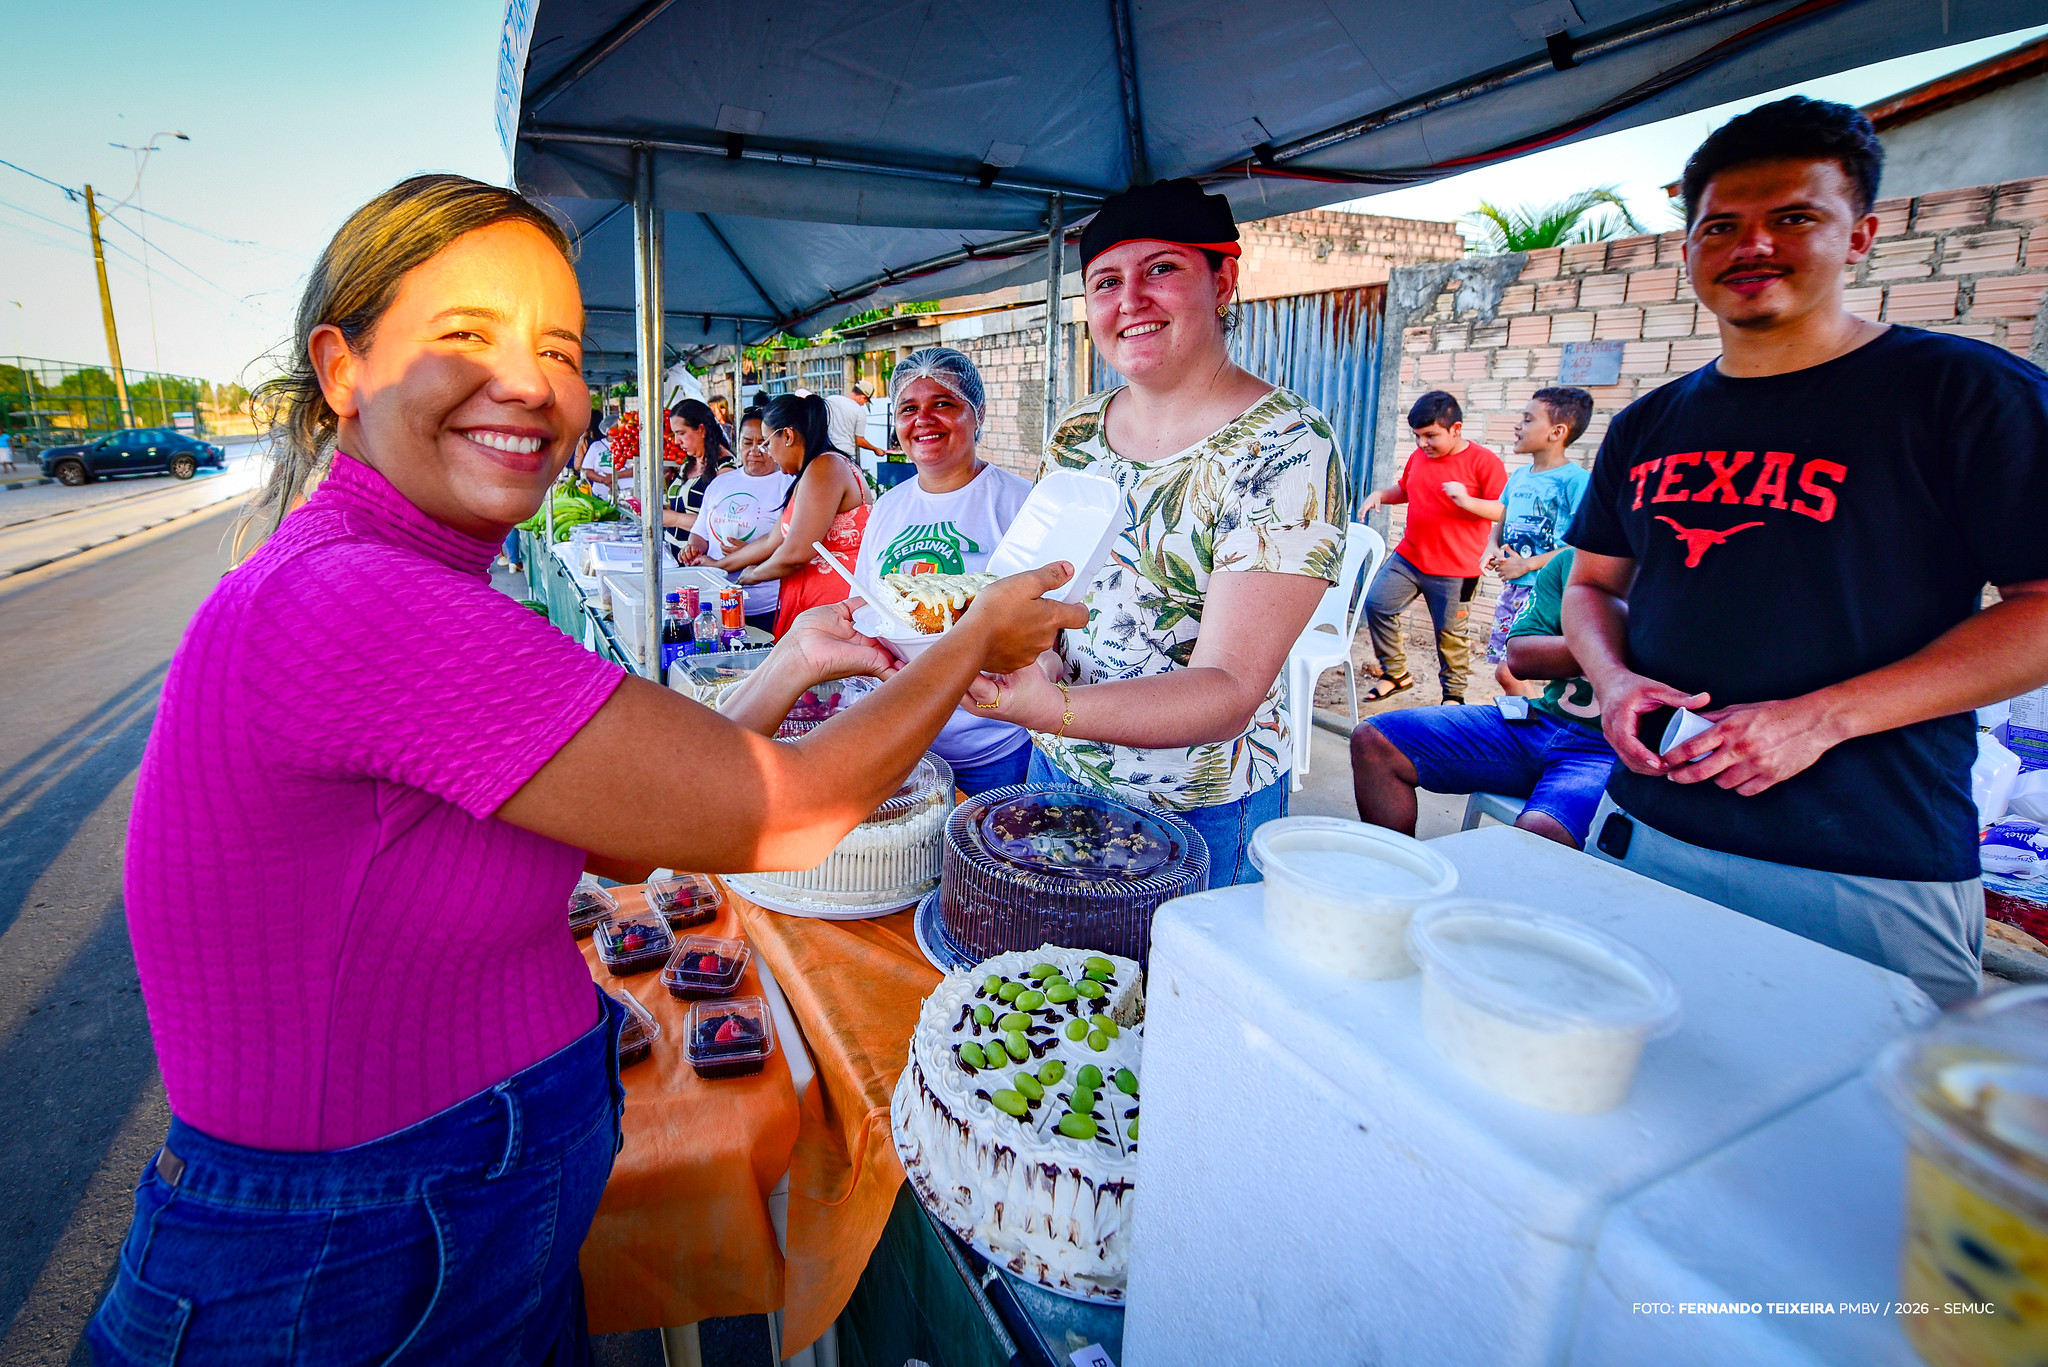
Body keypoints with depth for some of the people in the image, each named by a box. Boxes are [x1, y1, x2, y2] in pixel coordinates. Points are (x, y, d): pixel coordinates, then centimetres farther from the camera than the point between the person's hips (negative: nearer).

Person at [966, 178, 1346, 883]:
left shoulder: (1288, 448, -19)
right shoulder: (1075, 430, 0)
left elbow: (1229, 692, -27)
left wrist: (1051, 708, -43)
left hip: (1198, 814, -6)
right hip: (1058, 771, 6)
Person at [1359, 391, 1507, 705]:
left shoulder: (1484, 461, -10)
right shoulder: (1419, 456, 8)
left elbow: (1504, 511, -12)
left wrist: (1467, 501, -28)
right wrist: (1380, 494, 5)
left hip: (1455, 569, -6)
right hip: (1408, 557, 6)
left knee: (1450, 633, 3)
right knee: (1376, 603, -2)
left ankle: (1454, 694, 23)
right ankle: (1396, 673, 14)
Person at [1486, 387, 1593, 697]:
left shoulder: (1575, 479, -11)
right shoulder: (1519, 476, 12)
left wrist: (1527, 564, -17)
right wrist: (1493, 549, 3)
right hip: (1512, 588, 8)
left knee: (1508, 672, -15)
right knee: (1504, 672, 9)